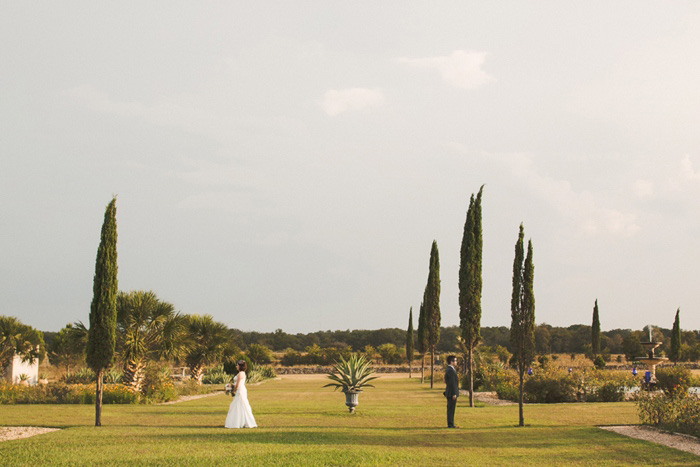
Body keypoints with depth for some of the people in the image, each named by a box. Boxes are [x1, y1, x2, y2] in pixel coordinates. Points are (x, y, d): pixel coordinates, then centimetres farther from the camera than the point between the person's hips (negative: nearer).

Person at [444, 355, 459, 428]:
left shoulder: (448, 369, 14)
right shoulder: (451, 370, -18)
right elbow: (452, 383, -22)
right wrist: (454, 394, -21)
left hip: (449, 392, 10)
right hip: (452, 393, -10)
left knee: (450, 409, 13)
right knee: (451, 409, -6)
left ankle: (450, 424, 18)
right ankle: (450, 424, -4)